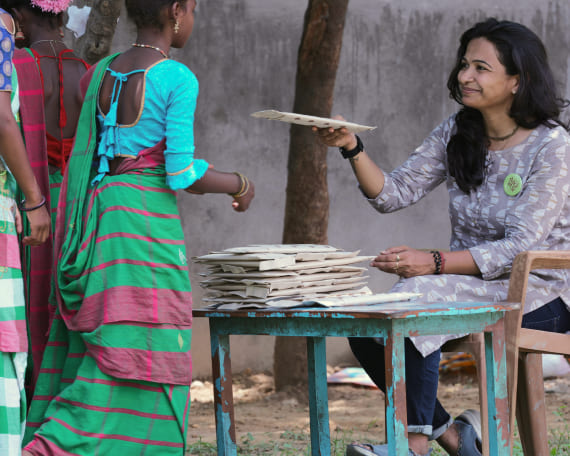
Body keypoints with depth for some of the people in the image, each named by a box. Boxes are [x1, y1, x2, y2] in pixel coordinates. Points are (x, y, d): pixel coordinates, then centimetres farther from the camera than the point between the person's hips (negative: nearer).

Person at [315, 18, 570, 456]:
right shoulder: (456, 134, 8)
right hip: (471, 285, 7)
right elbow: (393, 193, 5)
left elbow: (522, 247, -19)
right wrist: (353, 148, -12)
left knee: (420, 293, -30)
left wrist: (435, 263, -29)